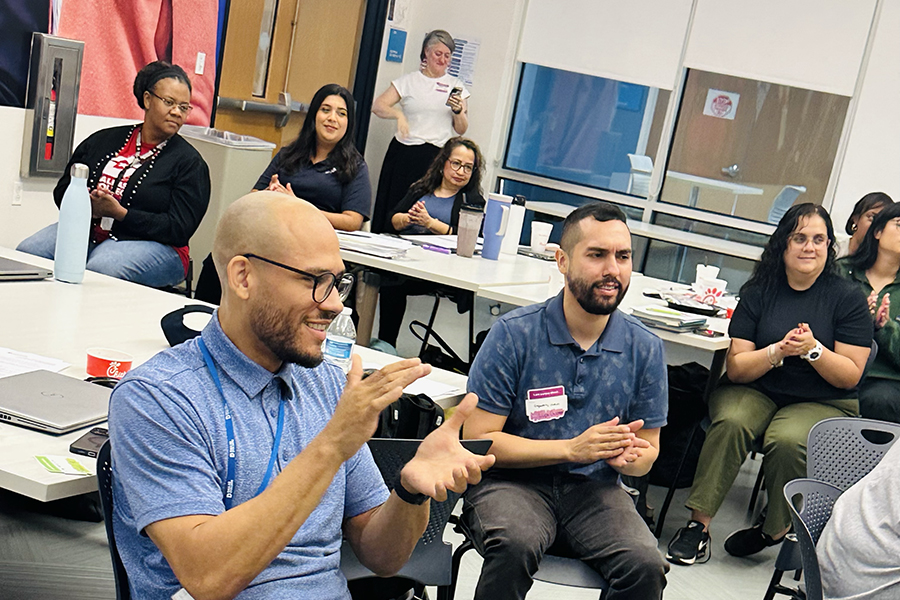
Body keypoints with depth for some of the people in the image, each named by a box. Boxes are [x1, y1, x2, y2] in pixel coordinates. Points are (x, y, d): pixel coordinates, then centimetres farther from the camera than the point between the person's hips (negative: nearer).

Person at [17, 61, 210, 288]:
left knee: (99, 269, -36)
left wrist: (119, 213, -16)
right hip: (85, 230, 5)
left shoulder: (190, 163, 2)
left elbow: (179, 229, -8)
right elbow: (62, 190, 17)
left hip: (150, 243, -4)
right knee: (27, 252, -20)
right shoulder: (104, 140, 16)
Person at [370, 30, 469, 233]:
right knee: (394, 211, -1)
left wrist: (458, 111, -7)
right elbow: (378, 105, -2)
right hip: (405, 154, 0)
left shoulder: (456, 86, 13)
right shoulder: (409, 81, 9)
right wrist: (398, 114, -20)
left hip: (438, 158, 0)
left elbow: (461, 130, 13)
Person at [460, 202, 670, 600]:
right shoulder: (513, 334, -7)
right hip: (512, 480, -2)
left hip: (593, 490, 3)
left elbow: (648, 453, 12)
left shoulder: (645, 349, 2)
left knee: (646, 565, -26)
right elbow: (477, 440, -9)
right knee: (516, 546, -35)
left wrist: (629, 455, -15)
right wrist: (572, 448, -18)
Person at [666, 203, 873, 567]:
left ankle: (775, 530, -9)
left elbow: (851, 375, -2)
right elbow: (736, 368, -2)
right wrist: (779, 351, -19)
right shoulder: (759, 292, 3)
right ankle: (698, 525, -26)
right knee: (730, 422, -32)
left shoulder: (848, 299, 0)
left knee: (787, 440, -34)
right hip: (756, 390, 2)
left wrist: (813, 350, -20)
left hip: (822, 403, -1)